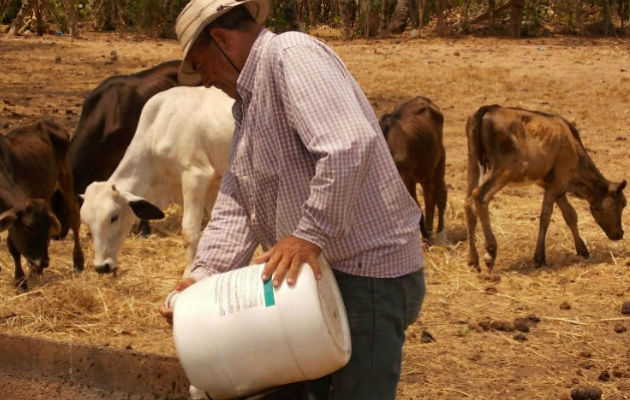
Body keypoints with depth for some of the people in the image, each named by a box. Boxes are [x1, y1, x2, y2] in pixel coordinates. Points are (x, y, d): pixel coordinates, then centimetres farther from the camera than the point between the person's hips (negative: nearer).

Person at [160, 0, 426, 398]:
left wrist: (311, 234, -29)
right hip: (312, 274, 11)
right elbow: (236, 203, 11)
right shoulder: (248, 103, 17)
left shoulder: (290, 54, -15)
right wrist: (203, 276, -2)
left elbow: (349, 145, -30)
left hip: (370, 275, -10)